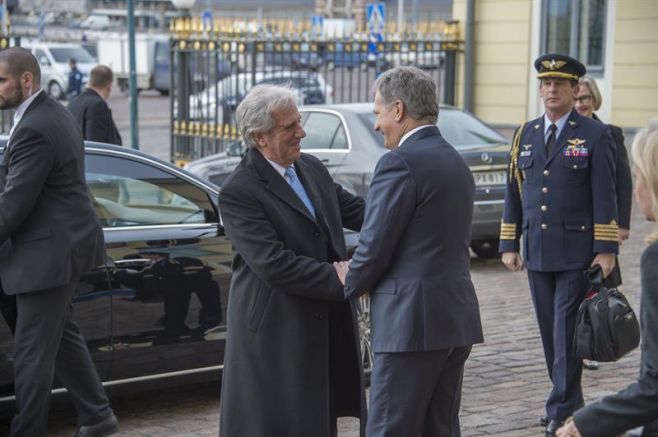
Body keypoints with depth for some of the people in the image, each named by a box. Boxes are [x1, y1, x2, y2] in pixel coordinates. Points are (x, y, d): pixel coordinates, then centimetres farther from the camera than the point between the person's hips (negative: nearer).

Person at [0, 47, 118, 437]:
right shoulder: (54, 113, 10)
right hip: (64, 241, 11)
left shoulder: (33, 129, -22)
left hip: (49, 251, -11)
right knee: (61, 334, 22)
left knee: (32, 354, -2)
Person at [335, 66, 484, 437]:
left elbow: (375, 246, -14)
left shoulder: (401, 162, -13)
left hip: (413, 320, -9)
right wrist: (361, 276, 14)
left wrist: (350, 283, 7)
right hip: (457, 317, 9)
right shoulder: (455, 161, 16)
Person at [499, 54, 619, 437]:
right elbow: (514, 192, 13)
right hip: (538, 253, 5)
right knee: (550, 331, 10)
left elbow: (605, 197, -6)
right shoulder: (526, 134, 12)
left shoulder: (595, 135, -2)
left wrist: (606, 250, -11)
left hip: (577, 252, -5)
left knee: (567, 331, -6)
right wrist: (509, 244, 8)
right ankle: (569, 401, 23)